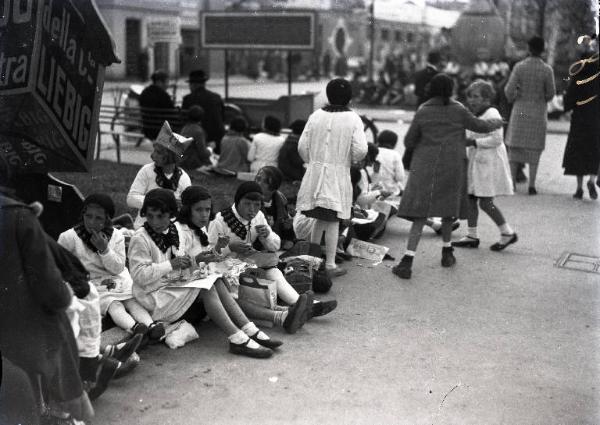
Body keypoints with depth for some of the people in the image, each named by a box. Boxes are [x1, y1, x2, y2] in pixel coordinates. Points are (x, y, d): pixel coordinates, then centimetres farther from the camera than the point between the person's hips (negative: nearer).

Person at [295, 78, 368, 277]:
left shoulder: (316, 116, 2)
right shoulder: (352, 119, -7)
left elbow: (302, 146, 2)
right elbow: (360, 150, -14)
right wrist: (351, 159, 8)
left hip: (315, 171, 4)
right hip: (338, 173, -4)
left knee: (319, 218, 17)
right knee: (332, 221, 1)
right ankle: (330, 264, 5)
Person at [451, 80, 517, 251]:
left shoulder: (491, 114, -14)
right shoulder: (473, 115, 13)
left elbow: (497, 139, -21)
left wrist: (474, 142, -21)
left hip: (489, 161, -9)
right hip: (474, 160, 9)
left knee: (485, 202, -8)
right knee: (470, 198, 7)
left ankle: (508, 233, 8)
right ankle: (472, 236, 17)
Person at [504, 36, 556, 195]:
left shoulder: (519, 67, -8)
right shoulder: (547, 70, -9)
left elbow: (509, 89, -8)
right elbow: (550, 93, -2)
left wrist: (512, 99, 15)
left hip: (520, 111, 0)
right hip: (538, 112, 0)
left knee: (514, 147, 10)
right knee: (534, 149, 6)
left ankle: (511, 183, 9)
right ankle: (532, 185, 5)